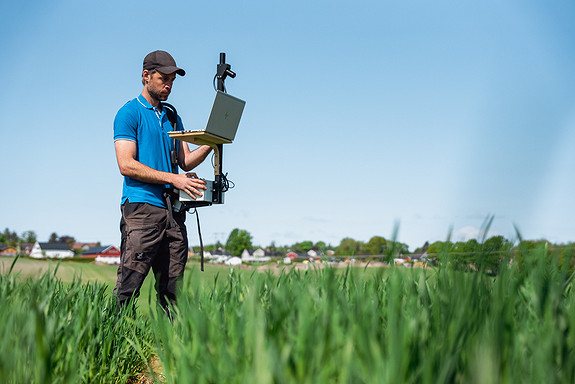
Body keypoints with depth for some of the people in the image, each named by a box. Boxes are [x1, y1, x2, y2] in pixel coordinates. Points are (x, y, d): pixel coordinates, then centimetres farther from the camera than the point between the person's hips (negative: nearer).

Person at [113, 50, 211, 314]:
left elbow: (186, 161, 17)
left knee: (172, 290, 6)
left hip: (173, 210, 6)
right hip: (141, 207, -6)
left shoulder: (173, 118, 22)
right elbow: (127, 165, -9)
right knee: (129, 287, -10)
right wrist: (173, 178, -15)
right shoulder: (129, 114, 1)